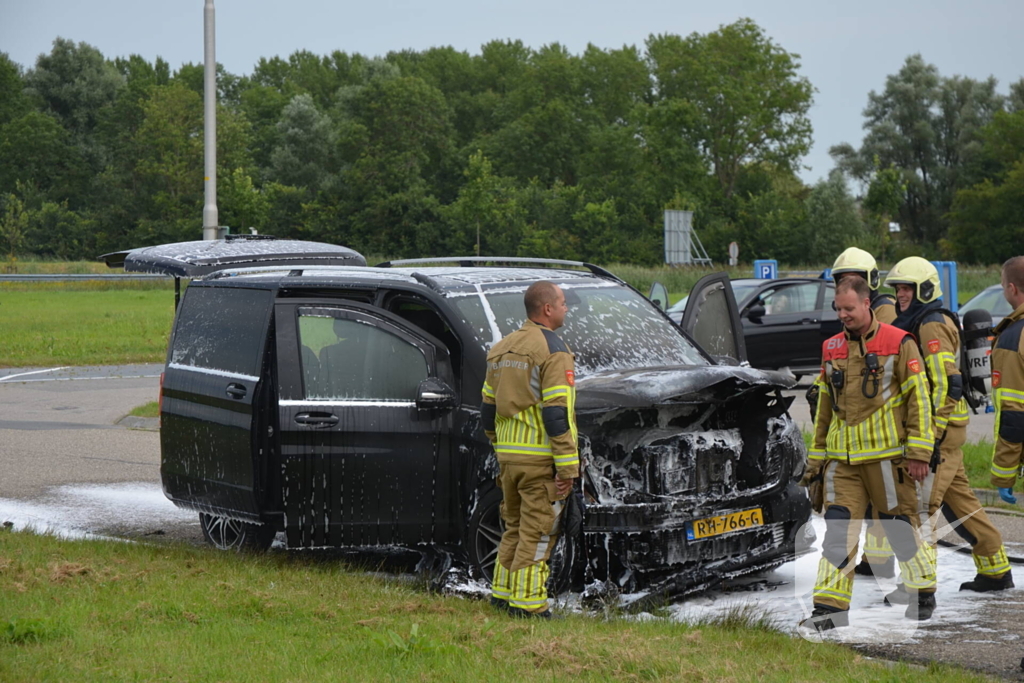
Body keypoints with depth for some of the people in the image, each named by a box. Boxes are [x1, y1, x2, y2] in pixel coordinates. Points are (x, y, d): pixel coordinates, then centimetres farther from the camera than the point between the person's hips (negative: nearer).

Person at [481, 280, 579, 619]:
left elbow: (488, 410, 17)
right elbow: (556, 413, -17)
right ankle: (527, 602, -2)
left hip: (508, 456, 8)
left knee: (516, 526, 18)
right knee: (538, 531, -2)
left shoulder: (501, 349, 14)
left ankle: (503, 593, 20)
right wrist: (568, 466, -16)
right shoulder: (553, 351, -11)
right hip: (541, 458, -7)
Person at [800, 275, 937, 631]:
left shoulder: (898, 344, -3)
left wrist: (918, 452, -10)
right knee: (838, 528, -3)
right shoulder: (832, 348, 13)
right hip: (842, 458, 4)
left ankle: (924, 591, 23)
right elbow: (825, 406, 20)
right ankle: (830, 606, -4)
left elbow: (918, 398, -5)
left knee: (900, 525, 4)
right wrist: (816, 457, 18)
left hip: (886, 454, -4)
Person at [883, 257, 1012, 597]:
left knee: (920, 502, -12)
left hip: (941, 429, -10)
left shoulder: (933, 327, -13)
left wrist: (932, 436, -24)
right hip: (942, 428, 10)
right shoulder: (917, 325, 19)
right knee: (959, 499, 15)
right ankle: (996, 570, 22)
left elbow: (946, 385, -21)